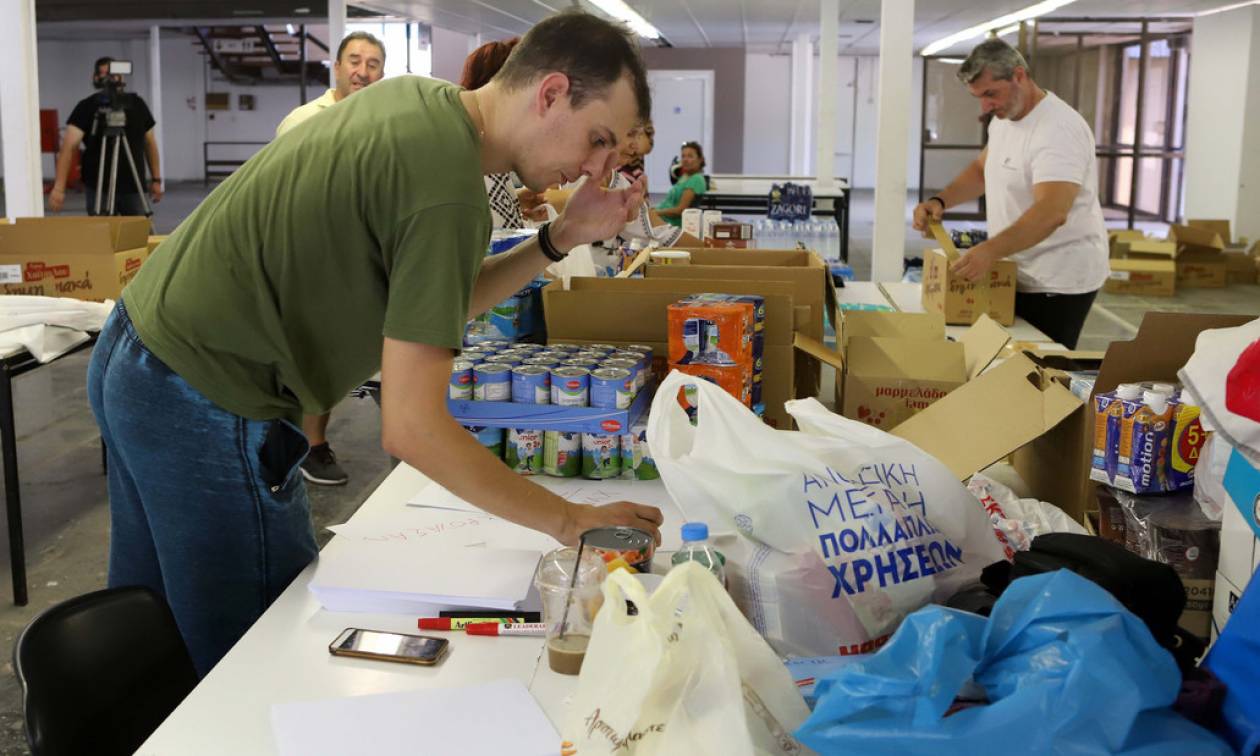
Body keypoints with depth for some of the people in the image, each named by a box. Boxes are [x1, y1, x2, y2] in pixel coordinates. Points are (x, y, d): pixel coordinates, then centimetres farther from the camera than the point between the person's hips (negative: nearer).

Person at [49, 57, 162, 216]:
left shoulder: (136, 104, 6)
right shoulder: (87, 107, -5)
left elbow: (149, 142, 14)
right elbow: (69, 146, -13)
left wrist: (156, 179, 10)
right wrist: (59, 187, -23)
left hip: (133, 186, 3)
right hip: (100, 188, -3)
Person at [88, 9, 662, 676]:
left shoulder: (417, 97, 4)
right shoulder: (447, 187, -24)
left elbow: (436, 301, 11)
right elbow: (412, 428, -25)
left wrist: (561, 239, 0)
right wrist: (571, 521, -18)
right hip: (205, 407, -9)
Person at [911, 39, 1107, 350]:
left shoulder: (1058, 129, -22)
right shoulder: (1004, 119, 8)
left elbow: (1050, 214, -34)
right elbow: (982, 170, 22)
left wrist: (990, 250, -47)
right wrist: (939, 201, 3)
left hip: (1057, 283, -9)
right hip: (1019, 275, 9)